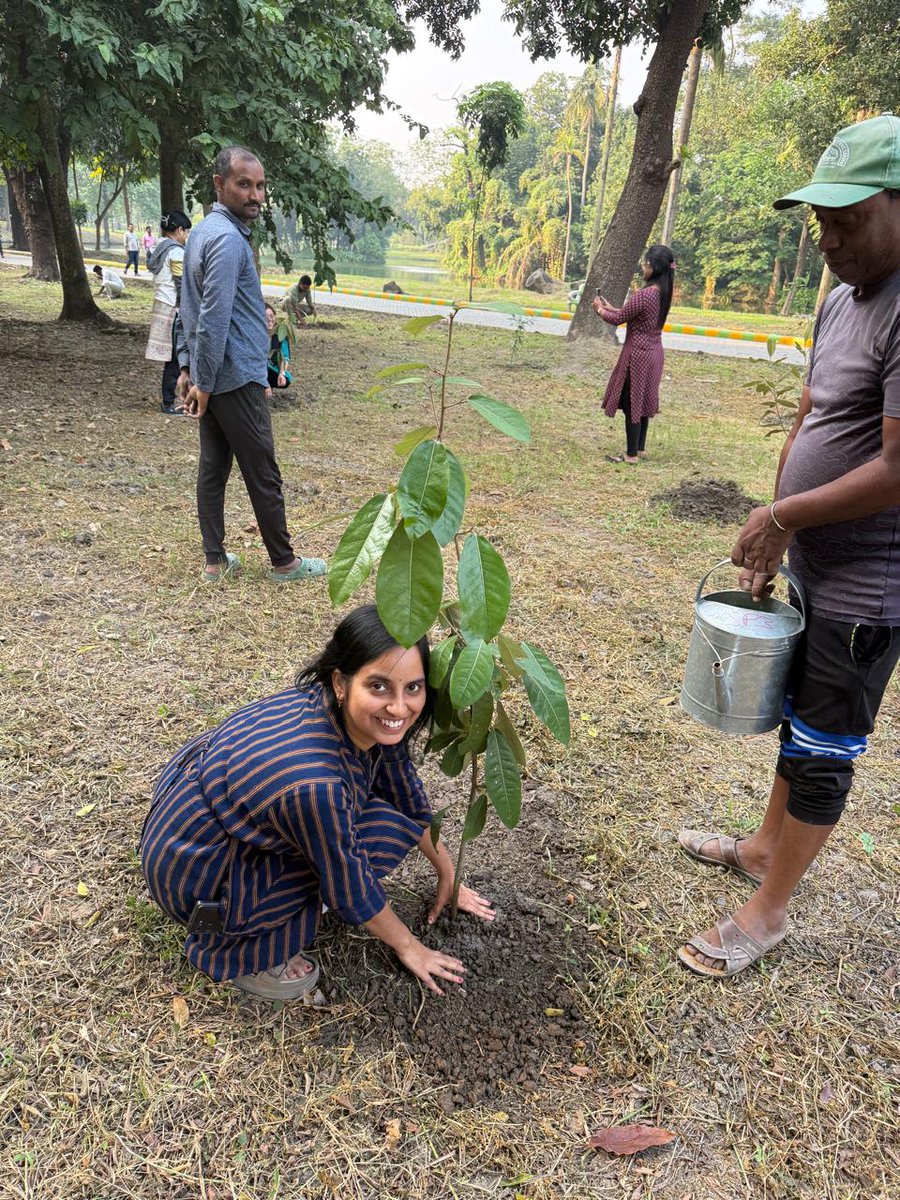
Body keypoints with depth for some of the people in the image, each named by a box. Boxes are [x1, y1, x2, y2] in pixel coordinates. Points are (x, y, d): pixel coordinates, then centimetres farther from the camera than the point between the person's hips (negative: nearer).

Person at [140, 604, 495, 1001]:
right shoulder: (315, 784, -37)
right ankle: (236, 951, -1)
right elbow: (350, 886, -20)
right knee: (384, 830, -15)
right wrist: (408, 948, -2)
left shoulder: (373, 722, -15)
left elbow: (406, 795, 3)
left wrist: (447, 874, 14)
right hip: (191, 874, -7)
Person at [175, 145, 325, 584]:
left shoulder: (203, 231, 15)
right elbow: (214, 319, -22)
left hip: (210, 376, 9)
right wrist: (204, 383, -17)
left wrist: (187, 367, 17)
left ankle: (215, 560, 17)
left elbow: (188, 309, 18)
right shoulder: (228, 238, -16)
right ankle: (283, 562, 12)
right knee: (262, 473, 1)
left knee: (213, 467, 10)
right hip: (236, 378, -9)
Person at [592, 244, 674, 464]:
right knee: (642, 401, 17)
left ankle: (632, 454, 6)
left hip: (639, 353, -9)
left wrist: (600, 310, 7)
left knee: (631, 403, 0)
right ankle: (640, 448, 26)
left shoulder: (643, 294, -22)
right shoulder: (662, 293, 6)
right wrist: (610, 307, 21)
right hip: (653, 352, 9)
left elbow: (618, 319, -12)